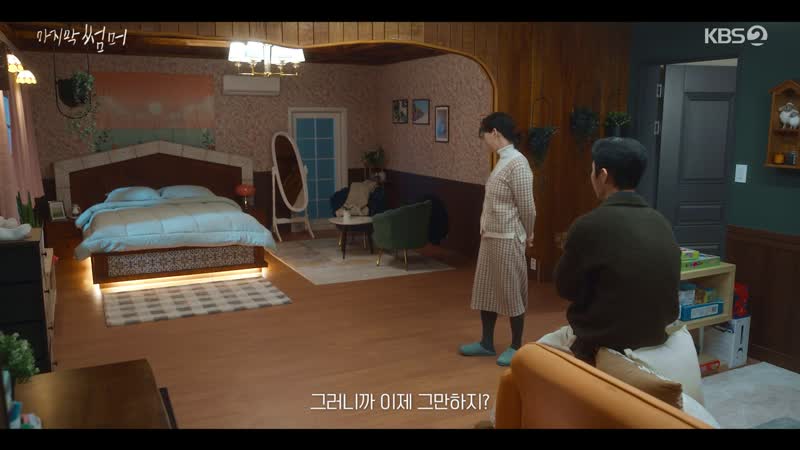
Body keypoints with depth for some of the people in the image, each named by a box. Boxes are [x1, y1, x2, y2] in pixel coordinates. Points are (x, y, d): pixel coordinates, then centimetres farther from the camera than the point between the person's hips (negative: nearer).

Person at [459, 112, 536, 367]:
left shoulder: (517, 163, -19)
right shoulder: (502, 161, 10)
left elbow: (527, 207, -15)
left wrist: (527, 236, -2)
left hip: (507, 240, -9)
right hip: (490, 238, 9)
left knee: (511, 293, 4)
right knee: (486, 290, 15)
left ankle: (516, 347, 20)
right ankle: (487, 343, 29)